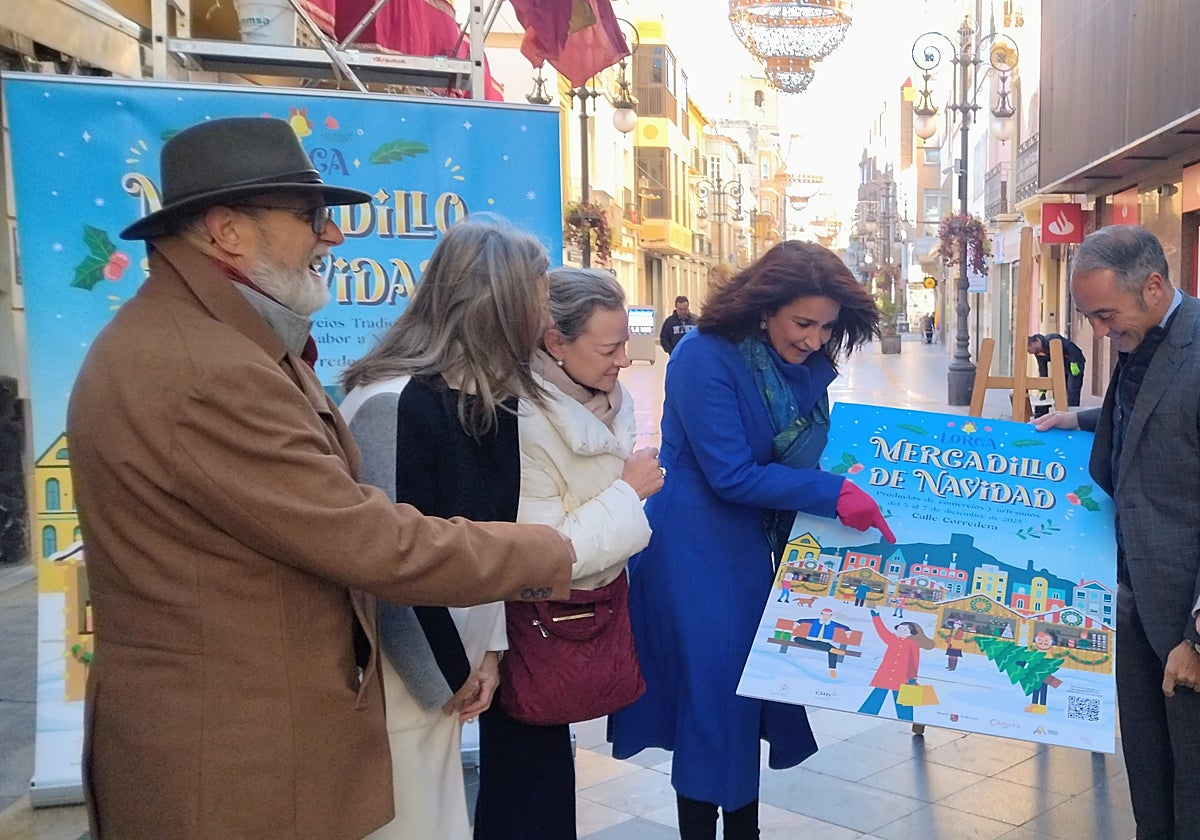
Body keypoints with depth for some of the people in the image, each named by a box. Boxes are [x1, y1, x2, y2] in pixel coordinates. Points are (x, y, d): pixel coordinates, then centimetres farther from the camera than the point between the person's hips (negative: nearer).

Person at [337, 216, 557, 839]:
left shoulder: (490, 400, 3)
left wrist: (487, 649, 1)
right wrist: (448, 677, -10)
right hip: (401, 679, -7)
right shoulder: (392, 403, -24)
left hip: (445, 668, 8)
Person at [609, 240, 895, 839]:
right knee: (713, 693, 0)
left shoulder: (806, 365, 2)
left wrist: (860, 493, -6)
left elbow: (811, 455, 11)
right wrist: (832, 495, -24)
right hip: (697, 552, -7)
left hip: (759, 546, 7)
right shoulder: (705, 358, -20)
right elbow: (731, 474, -23)